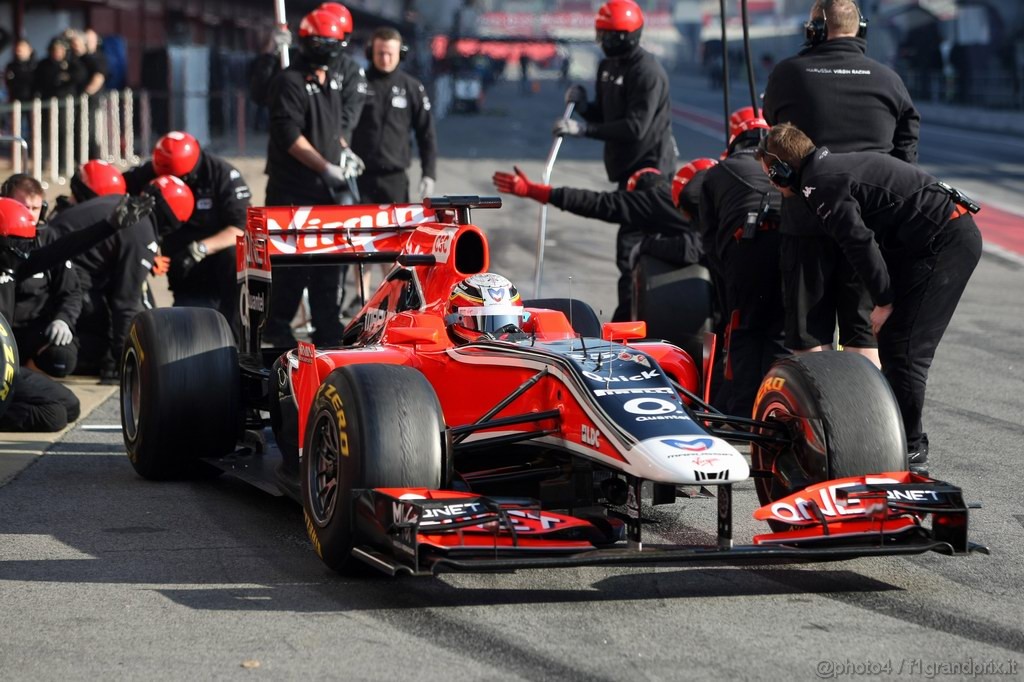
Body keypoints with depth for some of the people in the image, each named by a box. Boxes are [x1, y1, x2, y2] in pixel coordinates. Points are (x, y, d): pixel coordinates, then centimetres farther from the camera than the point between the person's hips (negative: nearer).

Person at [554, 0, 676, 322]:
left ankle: (626, 320, -16)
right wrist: (582, 104, -3)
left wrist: (582, 129, -27)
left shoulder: (648, 71, -18)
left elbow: (635, 126, -25)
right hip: (627, 166, 10)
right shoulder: (608, 66, 11)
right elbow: (604, 116, 19)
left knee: (630, 246, -15)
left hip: (650, 167, -10)